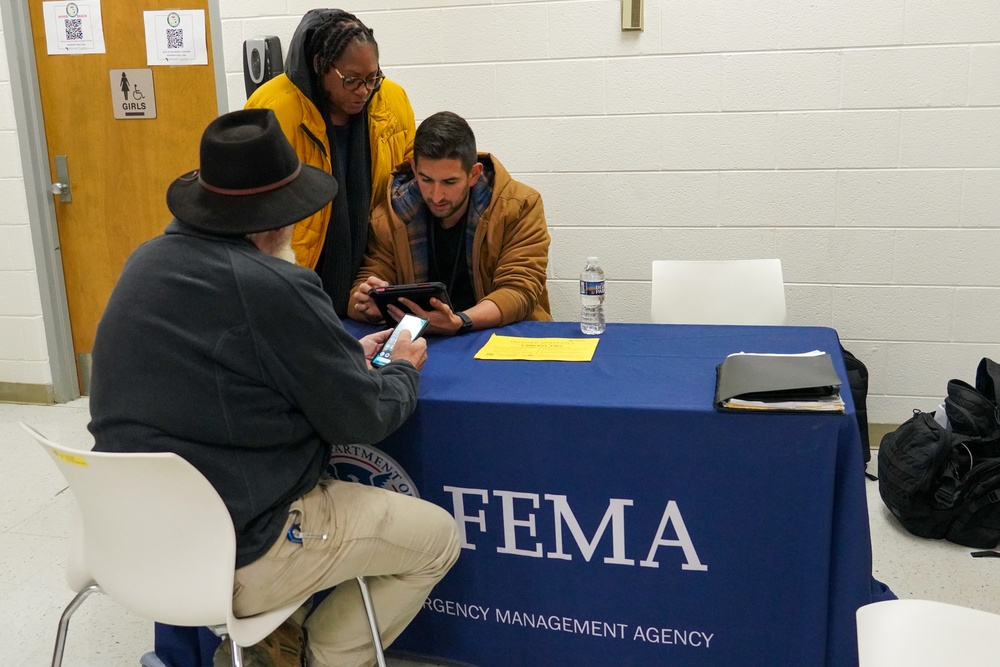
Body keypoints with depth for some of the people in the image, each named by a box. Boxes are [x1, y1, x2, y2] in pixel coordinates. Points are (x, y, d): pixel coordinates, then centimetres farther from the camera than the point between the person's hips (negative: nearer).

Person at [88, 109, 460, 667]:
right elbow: (364, 417, -13)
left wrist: (350, 356, 15)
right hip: (236, 558, -8)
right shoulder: (273, 286, -24)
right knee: (438, 538, 8)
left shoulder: (151, 260, 2)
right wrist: (404, 371, 8)